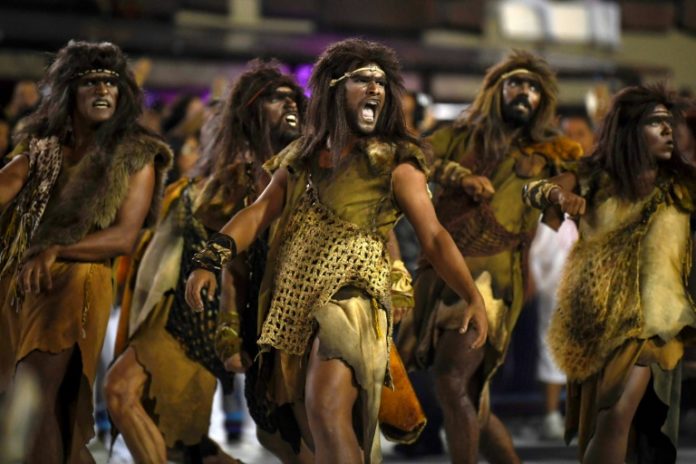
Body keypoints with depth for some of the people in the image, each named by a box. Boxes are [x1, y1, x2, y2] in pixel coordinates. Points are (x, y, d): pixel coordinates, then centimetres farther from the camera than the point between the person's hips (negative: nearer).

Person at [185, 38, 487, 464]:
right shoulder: (301, 159, 16)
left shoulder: (395, 164, 2)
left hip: (349, 297, -6)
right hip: (292, 306, 6)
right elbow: (259, 213, 8)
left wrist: (473, 298, -16)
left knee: (326, 411, -26)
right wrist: (210, 261, -8)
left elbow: (434, 237, -3)